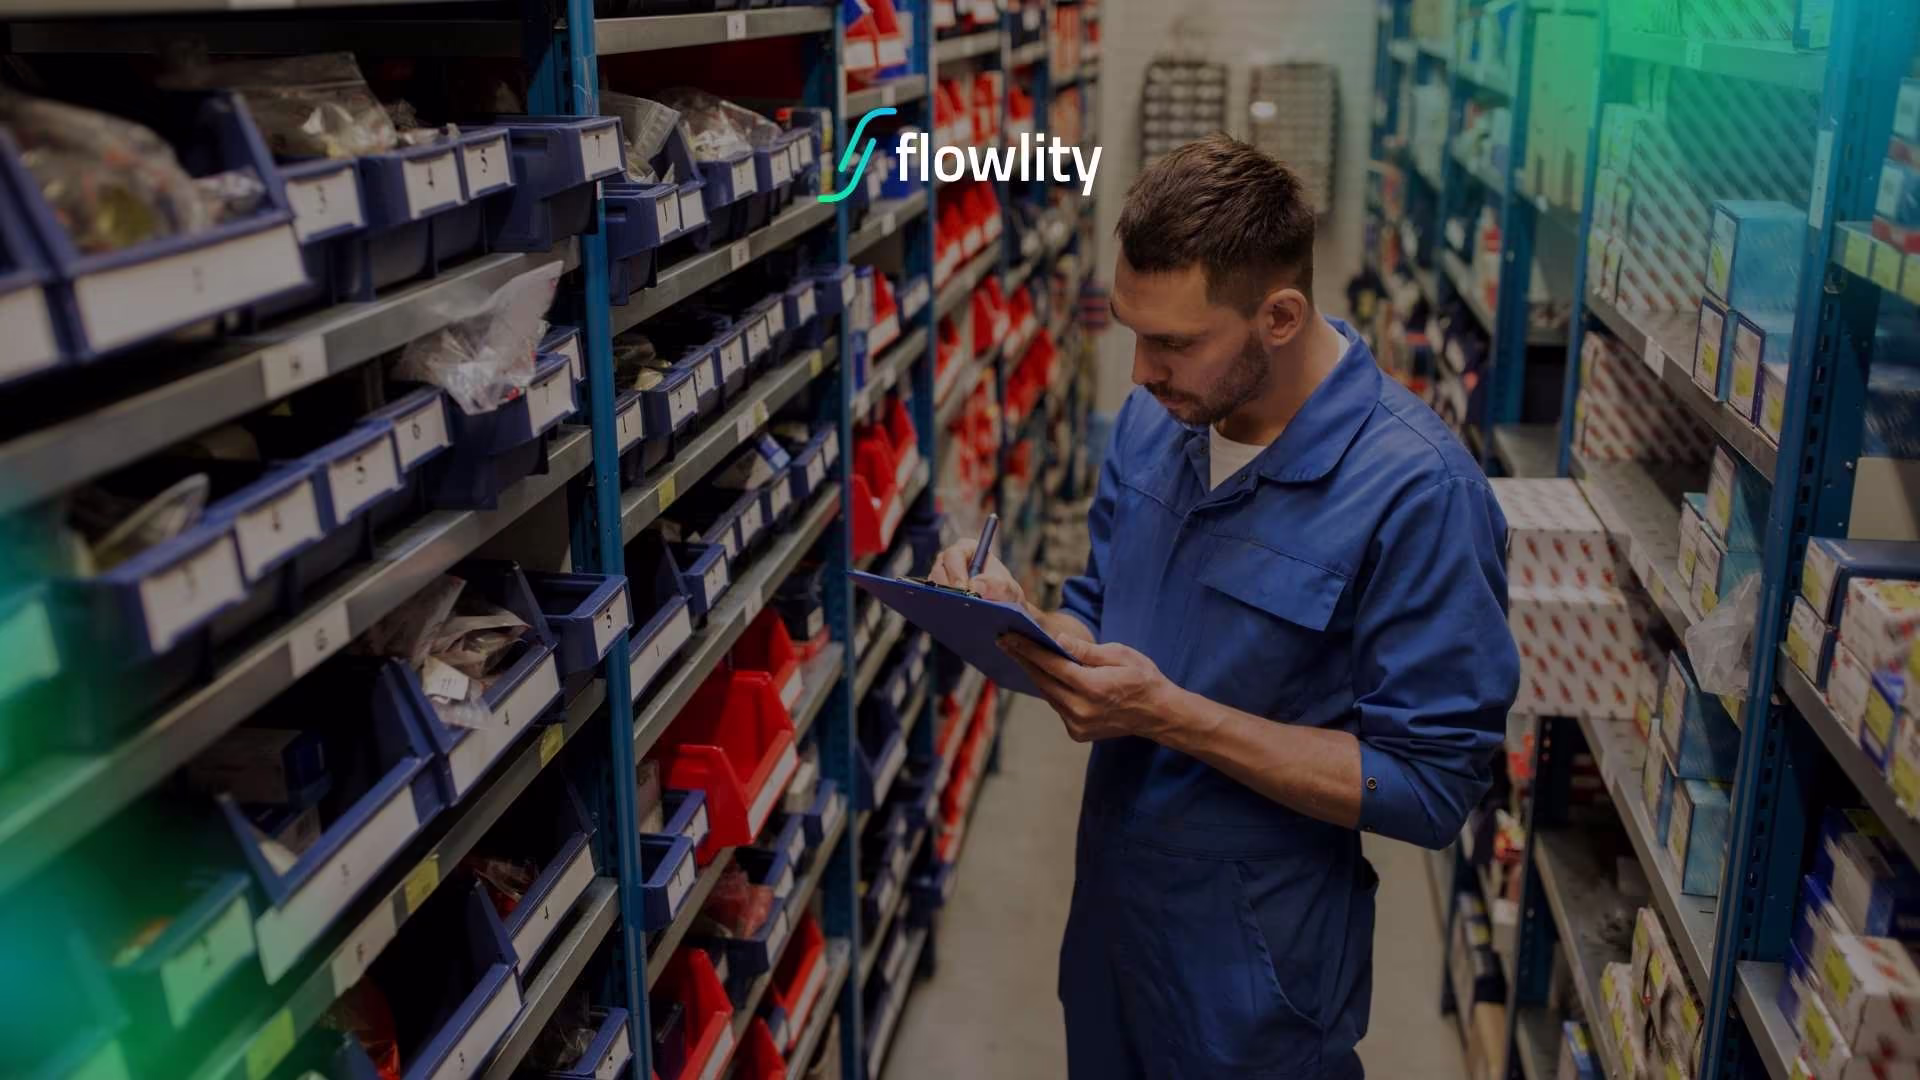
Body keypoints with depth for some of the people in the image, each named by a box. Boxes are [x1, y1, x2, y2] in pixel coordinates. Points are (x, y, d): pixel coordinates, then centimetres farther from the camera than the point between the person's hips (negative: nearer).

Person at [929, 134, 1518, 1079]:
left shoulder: (1417, 492, -25)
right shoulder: (1155, 417, -3)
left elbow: (1429, 785, -22)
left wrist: (1171, 716, -27)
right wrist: (1021, 622, -15)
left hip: (1256, 961, -6)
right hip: (1108, 902, 6)